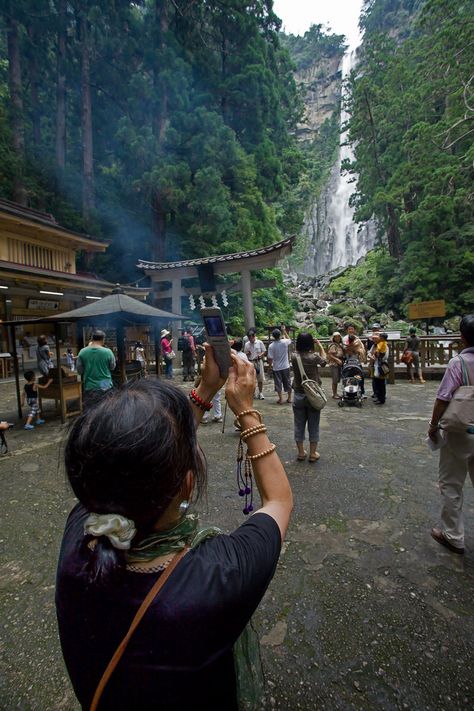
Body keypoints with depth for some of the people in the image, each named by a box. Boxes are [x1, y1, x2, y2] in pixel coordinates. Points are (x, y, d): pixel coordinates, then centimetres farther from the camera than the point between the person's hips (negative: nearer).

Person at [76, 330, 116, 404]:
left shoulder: (82, 352, -6)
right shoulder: (108, 352, -10)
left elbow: (79, 371, 3)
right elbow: (112, 367, 5)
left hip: (90, 387, 1)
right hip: (106, 386, -1)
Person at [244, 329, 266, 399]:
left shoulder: (259, 343, -3)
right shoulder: (246, 344, 2)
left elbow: (264, 351, 2)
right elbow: (245, 354, 9)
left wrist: (260, 355, -17)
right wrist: (247, 354, -14)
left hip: (258, 362, -1)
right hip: (250, 362, 1)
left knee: (260, 378, 4)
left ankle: (260, 392, 17)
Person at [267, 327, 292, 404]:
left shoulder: (271, 346, -14)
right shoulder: (284, 342, -10)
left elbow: (270, 358, -13)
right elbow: (289, 340, 16)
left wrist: (270, 365, 5)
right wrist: (284, 331, 21)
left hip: (276, 368, -2)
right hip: (285, 367, 2)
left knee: (278, 384, 7)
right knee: (287, 382, 14)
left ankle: (280, 399, 11)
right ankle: (289, 398, 24)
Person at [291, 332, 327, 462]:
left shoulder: (294, 357, -8)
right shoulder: (314, 357, -15)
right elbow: (324, 360, 7)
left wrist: (302, 343, 10)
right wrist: (319, 346, 13)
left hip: (298, 395, 2)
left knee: (299, 425, 12)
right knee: (313, 426, 11)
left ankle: (301, 453, 22)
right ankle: (313, 454, 19)